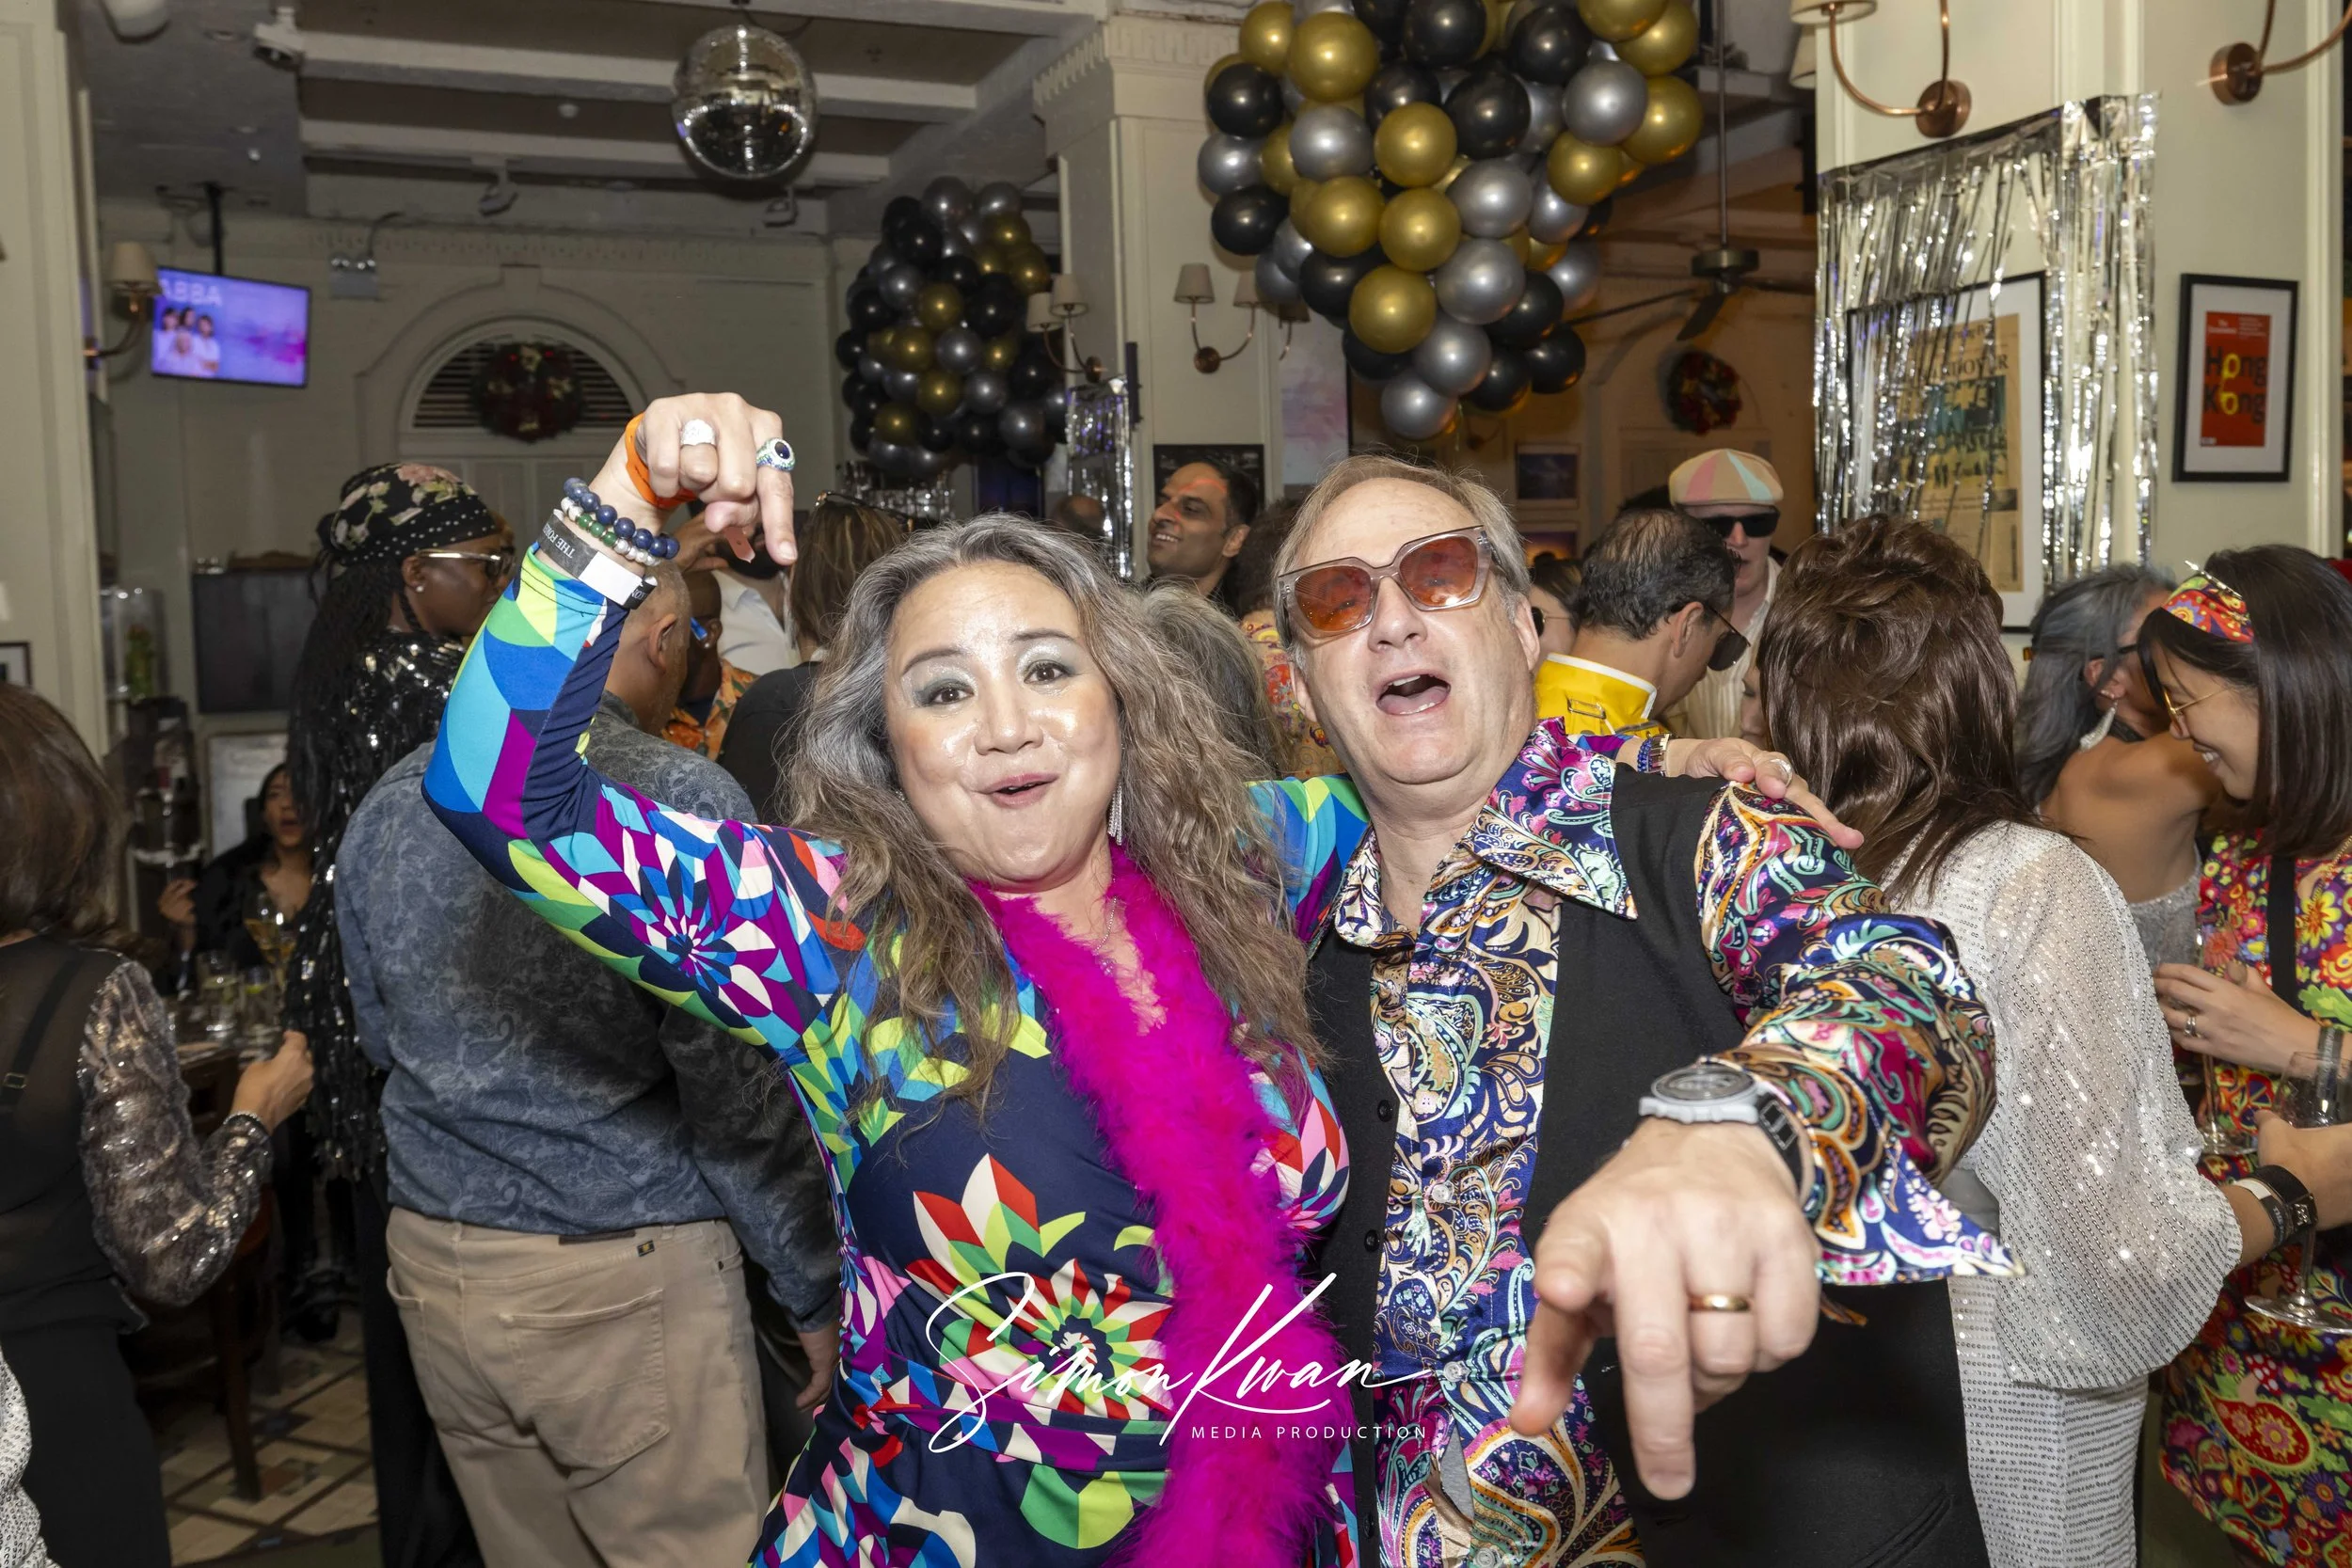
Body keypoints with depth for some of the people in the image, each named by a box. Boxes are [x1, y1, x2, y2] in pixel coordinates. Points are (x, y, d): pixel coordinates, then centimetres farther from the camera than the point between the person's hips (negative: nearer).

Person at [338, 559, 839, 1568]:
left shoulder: (389, 803, 4)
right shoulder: (681, 801, -16)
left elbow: (382, 1041, 16)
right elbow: (736, 1090, -15)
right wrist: (816, 1290, -6)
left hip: (434, 1268, 7)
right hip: (624, 1283, -6)